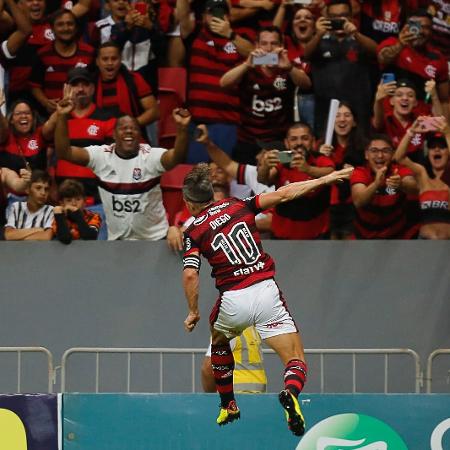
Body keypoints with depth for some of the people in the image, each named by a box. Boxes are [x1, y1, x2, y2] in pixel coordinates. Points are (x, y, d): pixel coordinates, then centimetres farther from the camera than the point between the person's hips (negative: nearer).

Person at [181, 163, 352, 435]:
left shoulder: (194, 232, 5)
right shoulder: (238, 206, 11)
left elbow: (190, 275, -7)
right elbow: (283, 195, 9)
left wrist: (193, 312, 6)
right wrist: (325, 179, 16)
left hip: (233, 301, 0)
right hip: (266, 291, 0)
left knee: (219, 340, 34)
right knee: (296, 361, 1)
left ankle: (228, 405, 34)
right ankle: (291, 393, -33)